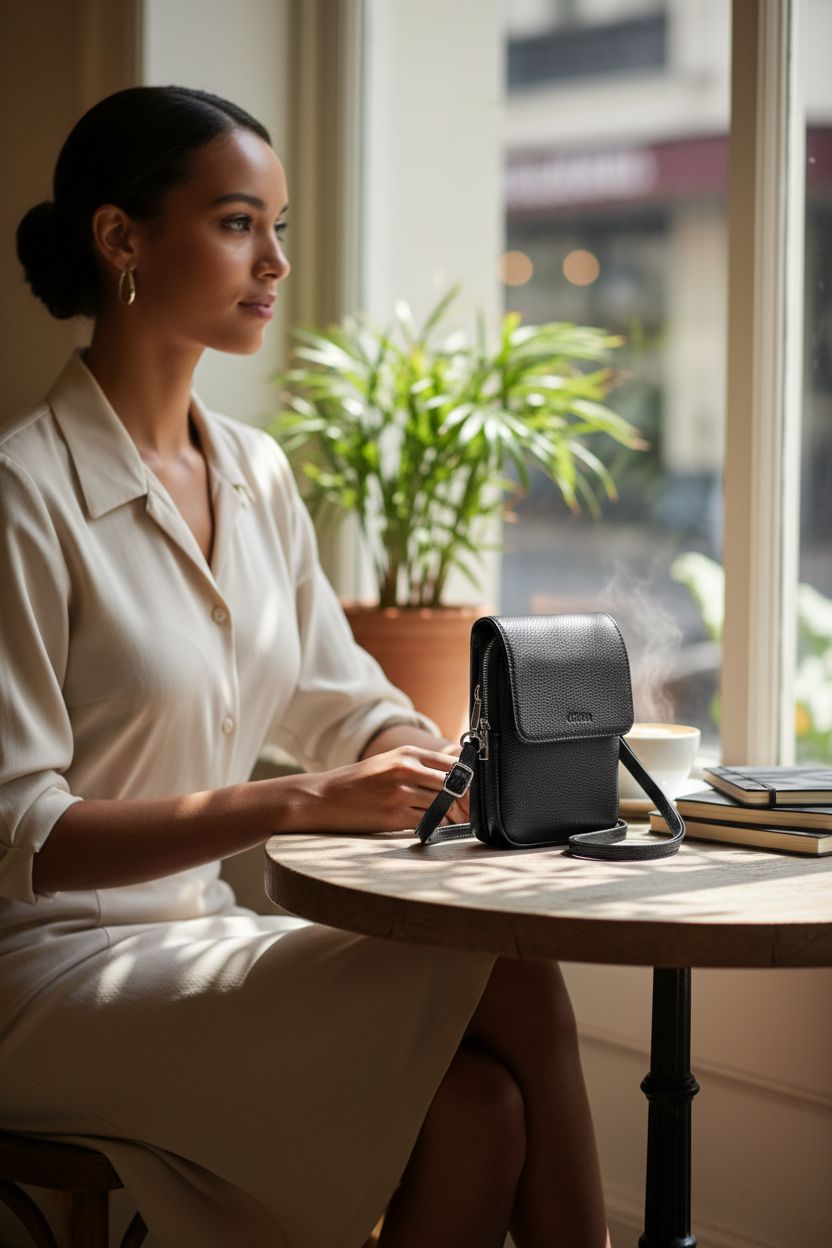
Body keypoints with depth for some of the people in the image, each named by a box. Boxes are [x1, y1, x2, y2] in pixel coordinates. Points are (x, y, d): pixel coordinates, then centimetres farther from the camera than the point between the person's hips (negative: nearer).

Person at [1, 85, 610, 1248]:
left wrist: (450, 763, -6)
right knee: (511, 985, -20)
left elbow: (346, 703, 17)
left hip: (204, 937, 7)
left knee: (482, 1106, -21)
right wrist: (301, 802, -25)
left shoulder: (258, 474, 9)